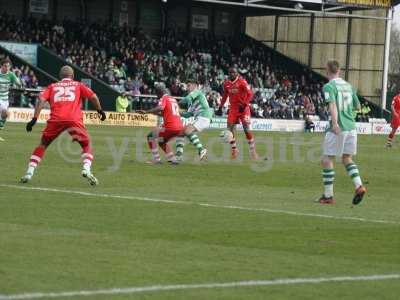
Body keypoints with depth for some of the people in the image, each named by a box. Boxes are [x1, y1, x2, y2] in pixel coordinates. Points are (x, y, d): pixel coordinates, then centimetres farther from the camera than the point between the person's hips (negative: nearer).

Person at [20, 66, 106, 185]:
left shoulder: (52, 86, 24)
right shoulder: (78, 85, 23)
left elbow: (41, 100, 8)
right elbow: (93, 96, 10)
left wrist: (35, 118, 3)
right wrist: (100, 110, 22)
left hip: (56, 119, 1)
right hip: (74, 120, -1)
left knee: (43, 144, 18)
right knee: (86, 145, 15)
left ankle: (29, 173, 7)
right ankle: (86, 169, -9)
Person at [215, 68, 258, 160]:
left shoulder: (242, 82, -12)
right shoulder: (226, 83, 6)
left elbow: (250, 94, -13)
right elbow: (225, 96, 19)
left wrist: (244, 105, -22)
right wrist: (220, 108, 15)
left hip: (243, 107, -5)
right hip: (233, 108, 5)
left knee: (246, 128, -11)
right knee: (230, 128, -2)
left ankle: (253, 151, -3)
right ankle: (234, 150, 9)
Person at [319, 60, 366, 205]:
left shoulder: (329, 86, -7)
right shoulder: (349, 86, 13)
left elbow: (332, 104, -23)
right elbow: (357, 106, 20)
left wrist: (335, 124, -34)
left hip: (338, 129, -6)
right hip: (351, 127, 7)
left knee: (327, 160, 3)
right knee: (347, 158, 19)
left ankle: (328, 195, 4)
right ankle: (359, 186, -1)